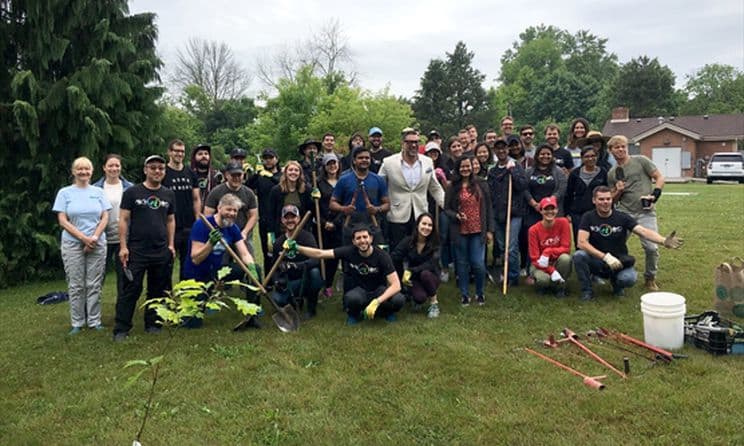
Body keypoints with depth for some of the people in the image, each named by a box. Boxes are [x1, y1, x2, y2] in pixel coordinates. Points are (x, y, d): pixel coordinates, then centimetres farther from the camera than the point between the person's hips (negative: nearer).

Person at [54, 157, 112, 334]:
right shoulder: (65, 192, 4)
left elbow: (105, 217, 4)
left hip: (97, 244, 1)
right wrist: (83, 238, -11)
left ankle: (94, 321, 11)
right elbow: (62, 221, -2)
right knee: (76, 285, 2)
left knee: (94, 285, 3)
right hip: (72, 244, -1)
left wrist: (95, 237, -11)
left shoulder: (98, 192, 9)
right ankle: (77, 323, 12)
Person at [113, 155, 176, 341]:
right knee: (131, 289, -3)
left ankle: (152, 324, 22)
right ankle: (121, 329, 5)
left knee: (158, 290, 10)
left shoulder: (169, 194, 11)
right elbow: (124, 219, -2)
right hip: (136, 250, -4)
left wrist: (171, 245, 10)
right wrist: (123, 246, -8)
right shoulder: (132, 192, 0)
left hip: (161, 251, 4)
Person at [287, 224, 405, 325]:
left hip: (378, 290, 0)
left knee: (399, 300, -32)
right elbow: (320, 254, -17)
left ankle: (385, 312, 5)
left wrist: (376, 302, -36)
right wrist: (296, 247, -30)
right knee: (352, 298, -38)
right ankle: (354, 314, 0)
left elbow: (396, 285, -24)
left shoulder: (382, 256, -19)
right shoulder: (350, 251, -15)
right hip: (359, 290, 0)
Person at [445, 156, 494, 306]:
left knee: (478, 263, -2)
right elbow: (446, 208, 4)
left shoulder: (481, 184, 4)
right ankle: (465, 294, 22)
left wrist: (490, 230, 1)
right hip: (460, 232, 0)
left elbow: (488, 208, 5)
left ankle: (480, 293, 20)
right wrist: (456, 216, -17)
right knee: (462, 264, 8)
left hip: (478, 231, 0)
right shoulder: (453, 187, 1)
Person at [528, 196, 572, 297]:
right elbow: (535, 258, -14)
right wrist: (552, 271, -27)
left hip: (557, 262, 2)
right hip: (542, 265, -2)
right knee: (543, 279, -35)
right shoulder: (534, 229, -13)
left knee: (565, 258, -32)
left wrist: (548, 252, -29)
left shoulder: (563, 222, -11)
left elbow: (566, 248, -12)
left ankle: (559, 286, -7)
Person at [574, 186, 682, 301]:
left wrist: (664, 241, -39)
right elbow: (582, 242, -19)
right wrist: (606, 257, -29)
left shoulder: (622, 217, -5)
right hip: (596, 261, 0)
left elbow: (643, 231, -19)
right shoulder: (588, 217, -7)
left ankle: (616, 283, 9)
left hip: (619, 263, 1)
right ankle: (587, 290, -7)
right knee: (579, 256, -32)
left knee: (629, 278, -32)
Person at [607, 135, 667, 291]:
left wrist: (654, 195, -10)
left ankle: (650, 278, 10)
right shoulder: (612, 173, 12)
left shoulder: (640, 161, 4)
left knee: (651, 247, -10)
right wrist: (618, 191, -4)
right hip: (624, 212, 3)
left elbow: (659, 178, 4)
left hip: (645, 212, -3)